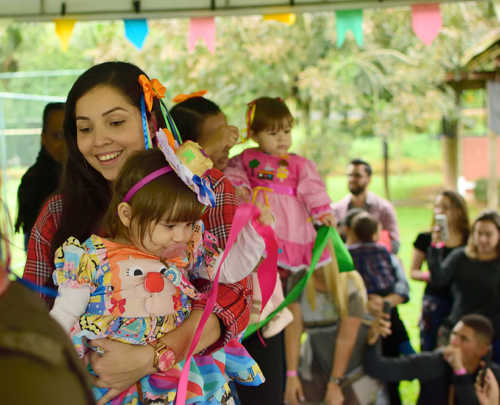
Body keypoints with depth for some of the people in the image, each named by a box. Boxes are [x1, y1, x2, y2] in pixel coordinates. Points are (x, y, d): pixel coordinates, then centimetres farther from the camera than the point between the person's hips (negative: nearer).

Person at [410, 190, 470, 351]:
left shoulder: (470, 240, 2)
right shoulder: (426, 239, 4)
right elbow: (413, 271, 10)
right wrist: (428, 276, -10)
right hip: (434, 300, 0)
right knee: (429, 350, 0)